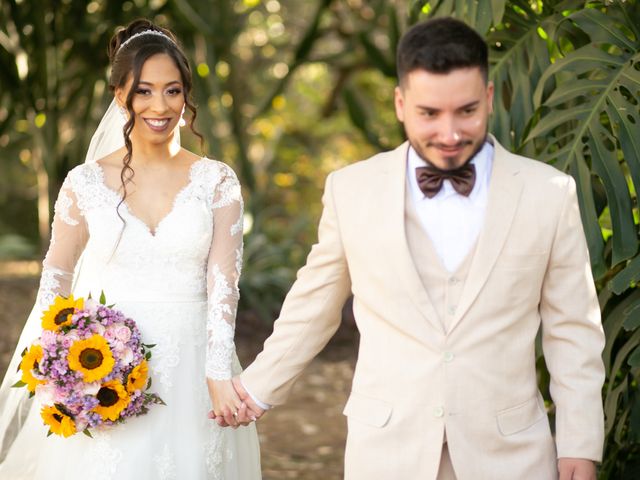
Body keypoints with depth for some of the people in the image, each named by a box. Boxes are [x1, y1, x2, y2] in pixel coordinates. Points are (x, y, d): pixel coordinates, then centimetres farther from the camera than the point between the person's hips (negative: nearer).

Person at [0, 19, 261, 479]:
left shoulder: (216, 182, 0)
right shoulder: (85, 184, 1)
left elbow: (223, 285, -7)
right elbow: (55, 282, 9)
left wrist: (219, 375, -20)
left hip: (190, 374, 0)